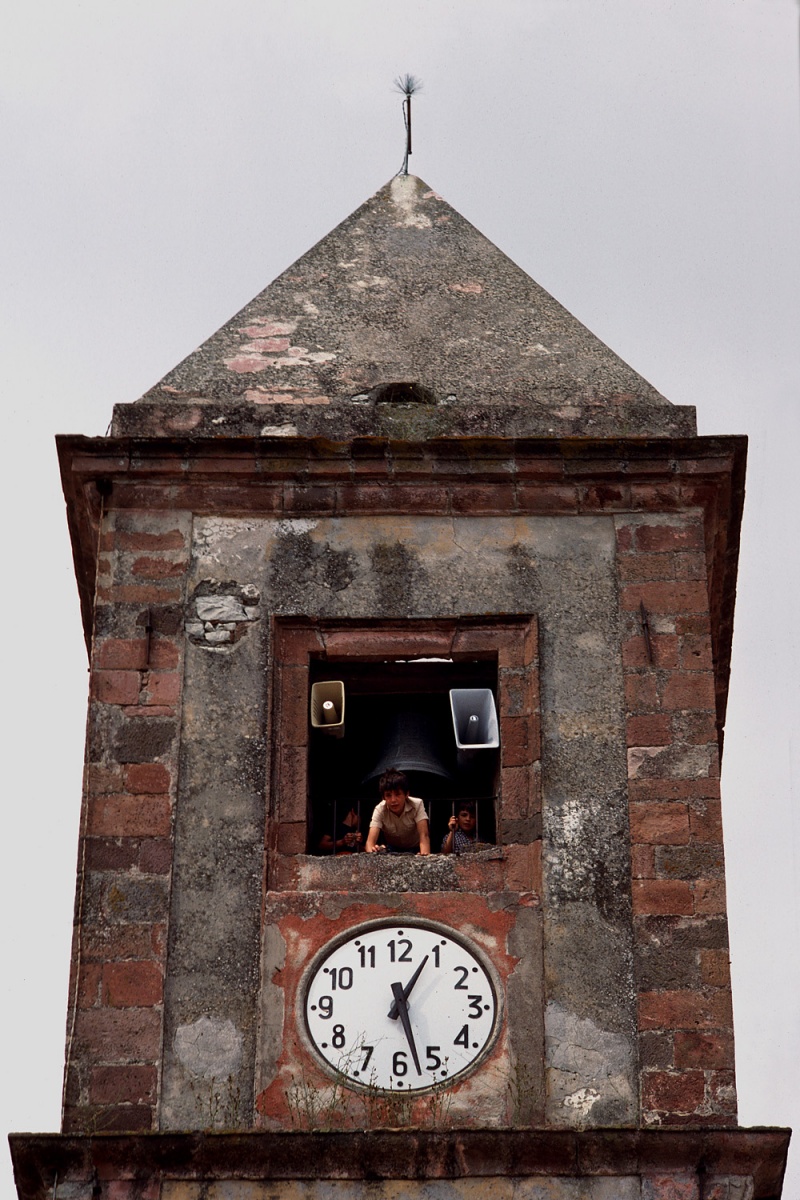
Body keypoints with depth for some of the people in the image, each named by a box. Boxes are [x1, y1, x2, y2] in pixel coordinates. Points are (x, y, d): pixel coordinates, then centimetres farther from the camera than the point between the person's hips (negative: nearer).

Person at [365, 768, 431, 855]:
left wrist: (425, 855, -54)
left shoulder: (417, 805, -25)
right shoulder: (380, 810, -23)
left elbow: (424, 835, -32)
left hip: (415, 849, -1)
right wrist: (372, 851, -57)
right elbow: (370, 841, -32)